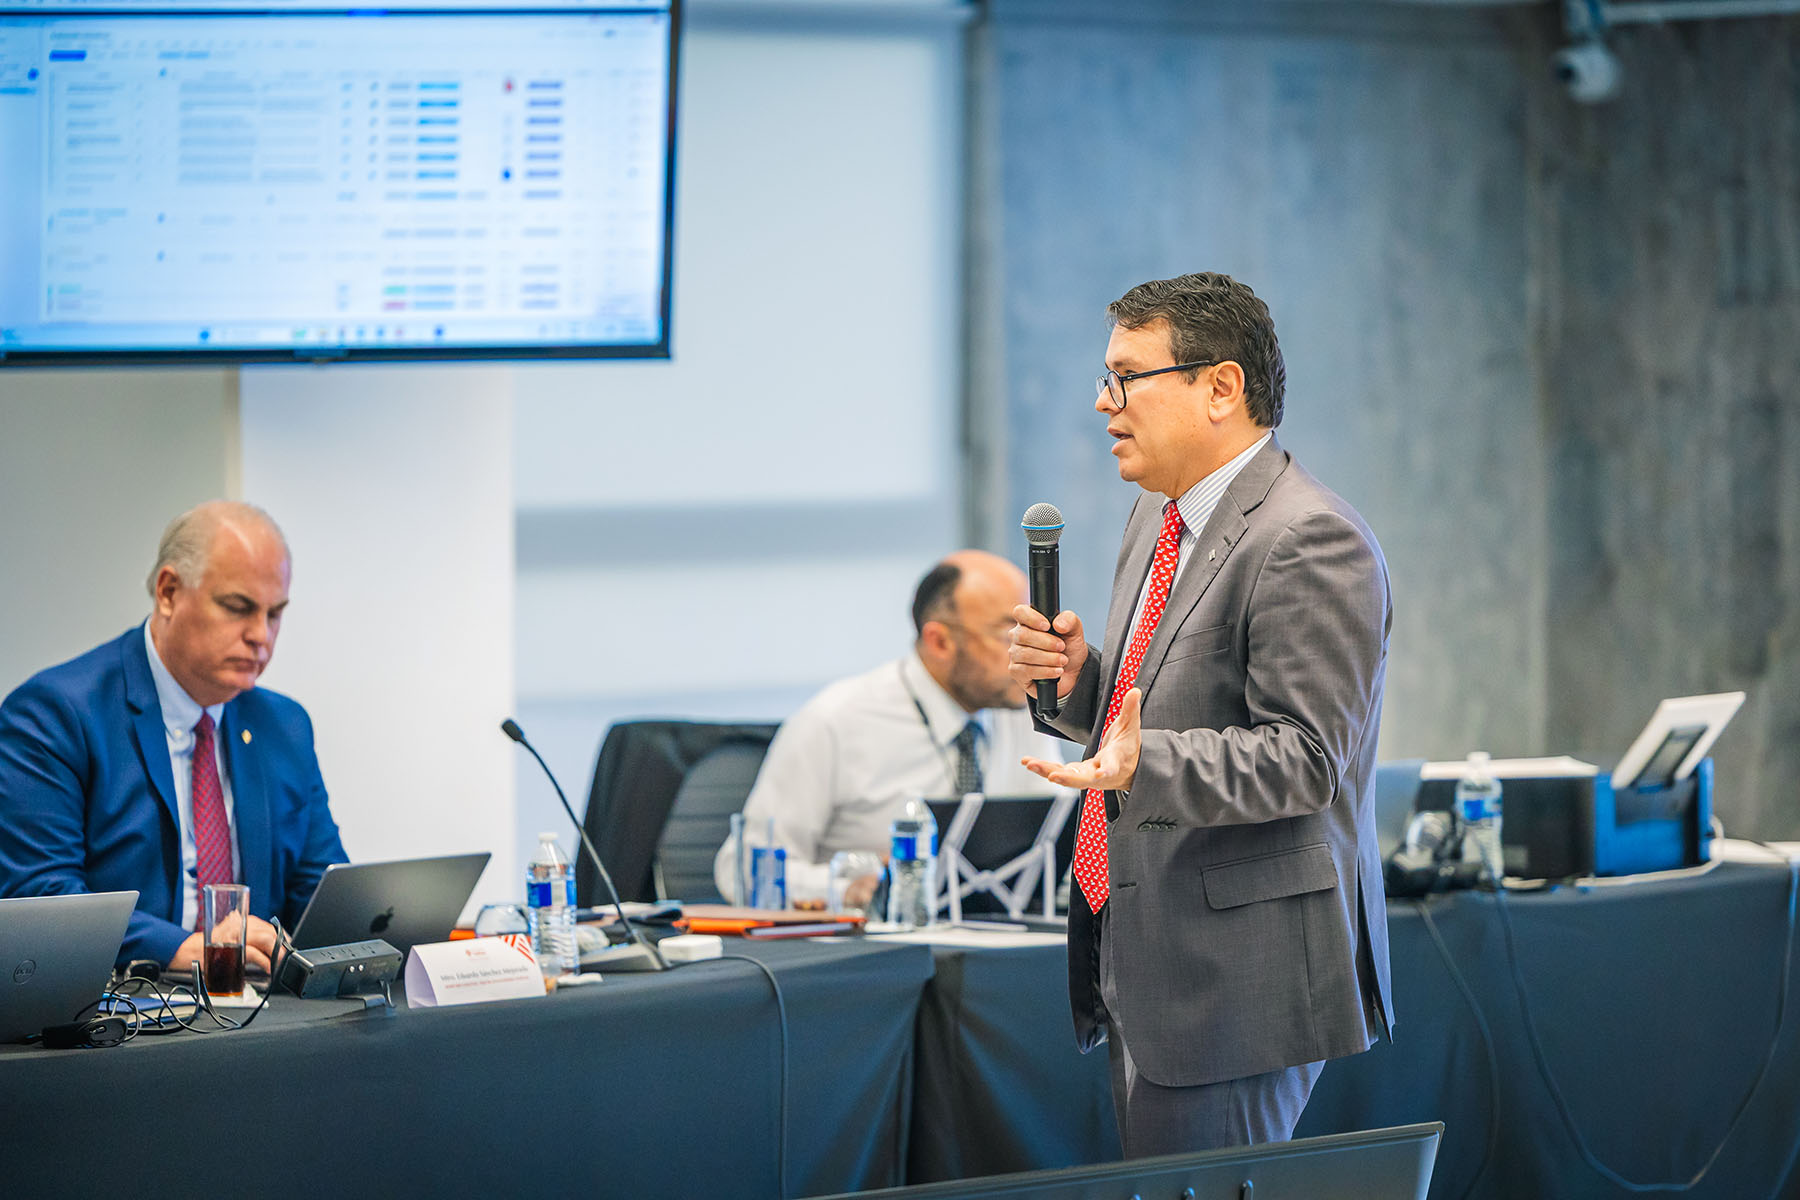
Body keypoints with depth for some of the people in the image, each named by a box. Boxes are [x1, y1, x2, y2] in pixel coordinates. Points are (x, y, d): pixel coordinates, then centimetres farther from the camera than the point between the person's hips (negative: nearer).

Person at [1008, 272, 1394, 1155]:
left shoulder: (1308, 543, -15)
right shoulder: (1158, 519, 17)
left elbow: (1301, 757, -21)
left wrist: (1142, 767, -34)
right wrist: (1075, 681, 5)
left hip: (1239, 978, -10)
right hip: (1142, 969, 10)